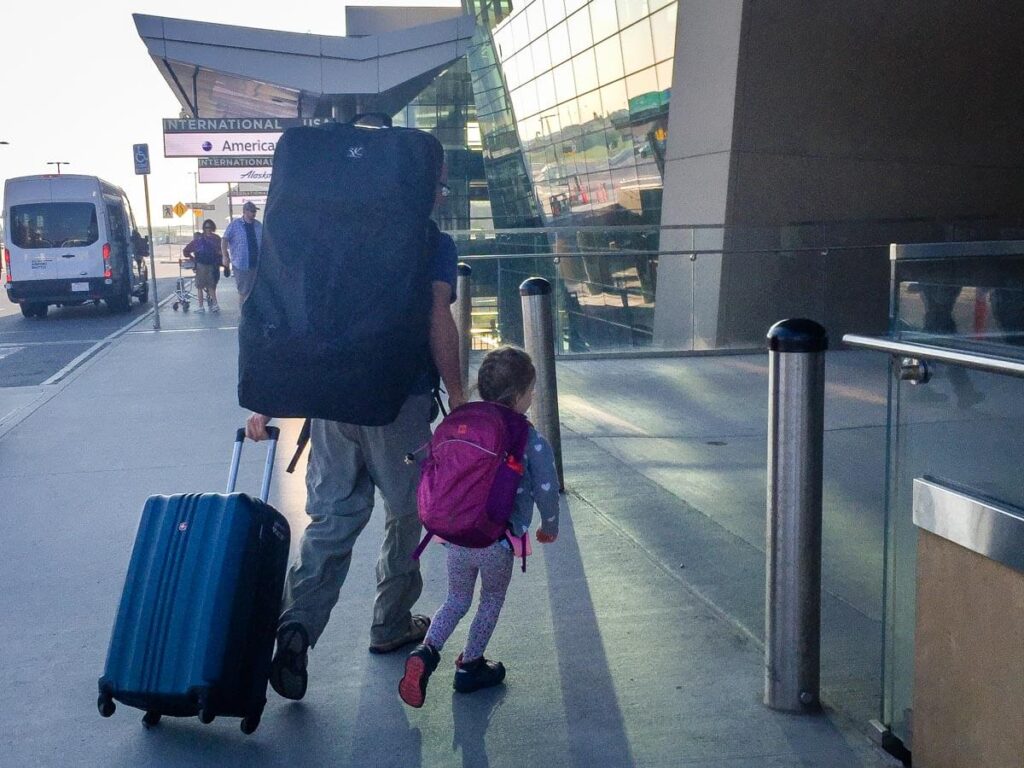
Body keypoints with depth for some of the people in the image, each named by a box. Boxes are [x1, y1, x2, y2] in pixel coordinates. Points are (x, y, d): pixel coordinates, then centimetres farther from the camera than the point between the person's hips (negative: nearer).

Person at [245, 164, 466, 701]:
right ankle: (390, 626, 26)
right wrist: (456, 395, -8)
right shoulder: (434, 244, -4)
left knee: (331, 516, 10)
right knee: (406, 512, 14)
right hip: (399, 402, -4)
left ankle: (296, 623, -8)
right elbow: (438, 320, -17)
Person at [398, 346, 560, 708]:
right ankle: (470, 666, 28)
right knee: (492, 600, 21)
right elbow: (546, 491, -7)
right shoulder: (532, 442, -12)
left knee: (457, 598, 22)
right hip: (498, 542, -4)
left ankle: (426, 651, 2)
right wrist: (550, 527, 13)